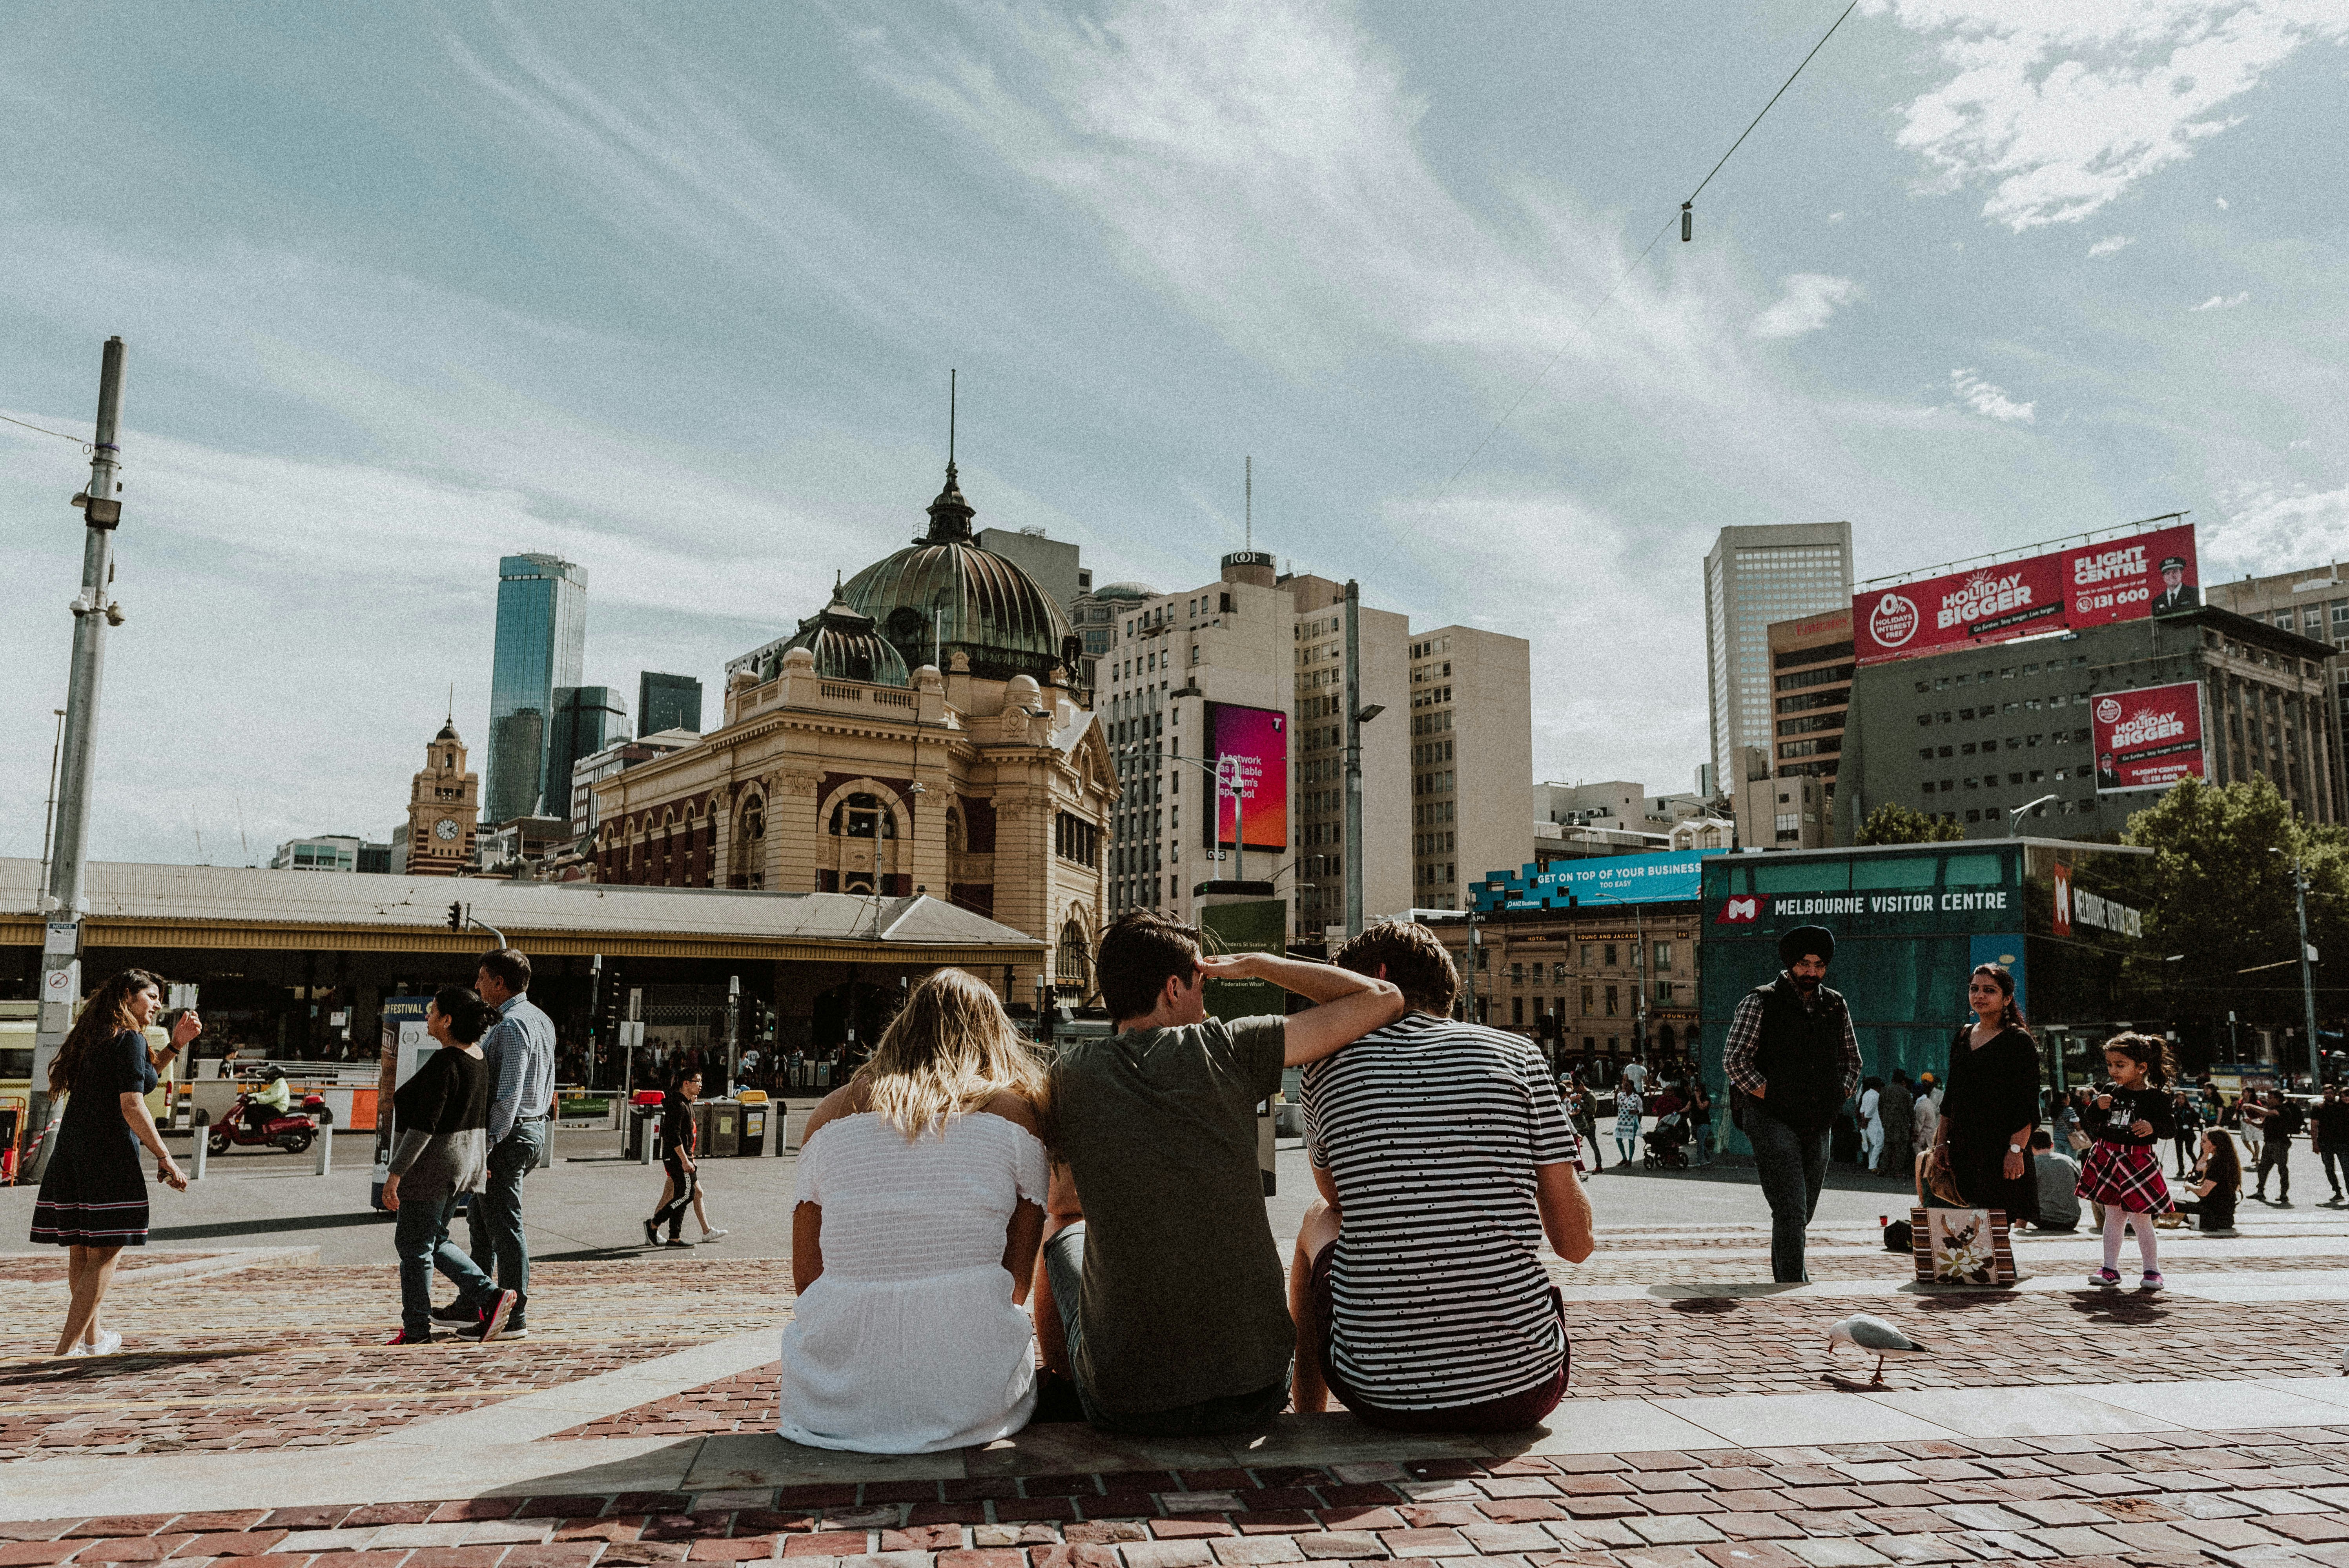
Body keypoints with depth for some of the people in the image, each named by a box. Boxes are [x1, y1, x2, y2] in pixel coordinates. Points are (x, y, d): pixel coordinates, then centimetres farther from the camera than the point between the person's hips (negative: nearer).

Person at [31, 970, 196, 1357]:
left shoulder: (94, 1035, 16)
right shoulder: (129, 1038, -10)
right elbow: (132, 1107, -16)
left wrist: (176, 1044, 21)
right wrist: (165, 1158, -13)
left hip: (71, 1148, 9)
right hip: (109, 1151, -9)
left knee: (82, 1248, 18)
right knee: (106, 1252, -3)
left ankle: (92, 1337, 33)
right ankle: (67, 1349, -6)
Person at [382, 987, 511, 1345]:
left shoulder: (444, 1063, -21)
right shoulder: (478, 1057, 7)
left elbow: (424, 1126, -23)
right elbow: (484, 1117, 15)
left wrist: (395, 1173, -20)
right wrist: (483, 1159, 23)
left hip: (432, 1165, -9)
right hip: (467, 1163, 9)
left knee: (414, 1245, 6)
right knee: (434, 1241, 20)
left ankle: (416, 1331, 16)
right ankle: (490, 1295, 11)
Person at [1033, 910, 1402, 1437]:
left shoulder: (1071, 1071, -3)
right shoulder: (1226, 1048, -7)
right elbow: (1383, 1000, -1)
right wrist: (1255, 965, 9)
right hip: (1255, 1396, 0)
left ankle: (1059, 1377, 51)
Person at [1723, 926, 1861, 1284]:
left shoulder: (1835, 1006, 12)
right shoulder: (1760, 1002, -4)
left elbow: (1852, 1060, 25)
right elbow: (1734, 1060, -9)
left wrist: (1838, 1098, 11)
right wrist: (1770, 1097, -11)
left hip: (1818, 1124, 6)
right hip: (1772, 1120, -6)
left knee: (1803, 1213, 13)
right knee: (1791, 1211, -15)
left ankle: (1783, 1276, 30)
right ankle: (1793, 1287, -13)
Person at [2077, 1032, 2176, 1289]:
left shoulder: (2156, 1096, -6)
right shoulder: (2110, 1091, 6)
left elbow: (2167, 1129, -6)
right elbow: (2092, 1122, 9)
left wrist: (2153, 1128, -26)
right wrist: (2098, 1107, -11)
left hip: (2139, 1161, -4)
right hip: (2108, 1159, 4)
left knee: (2141, 1218, 1)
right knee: (2113, 1217, 10)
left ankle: (2151, 1269, 17)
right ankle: (2110, 1269, 17)